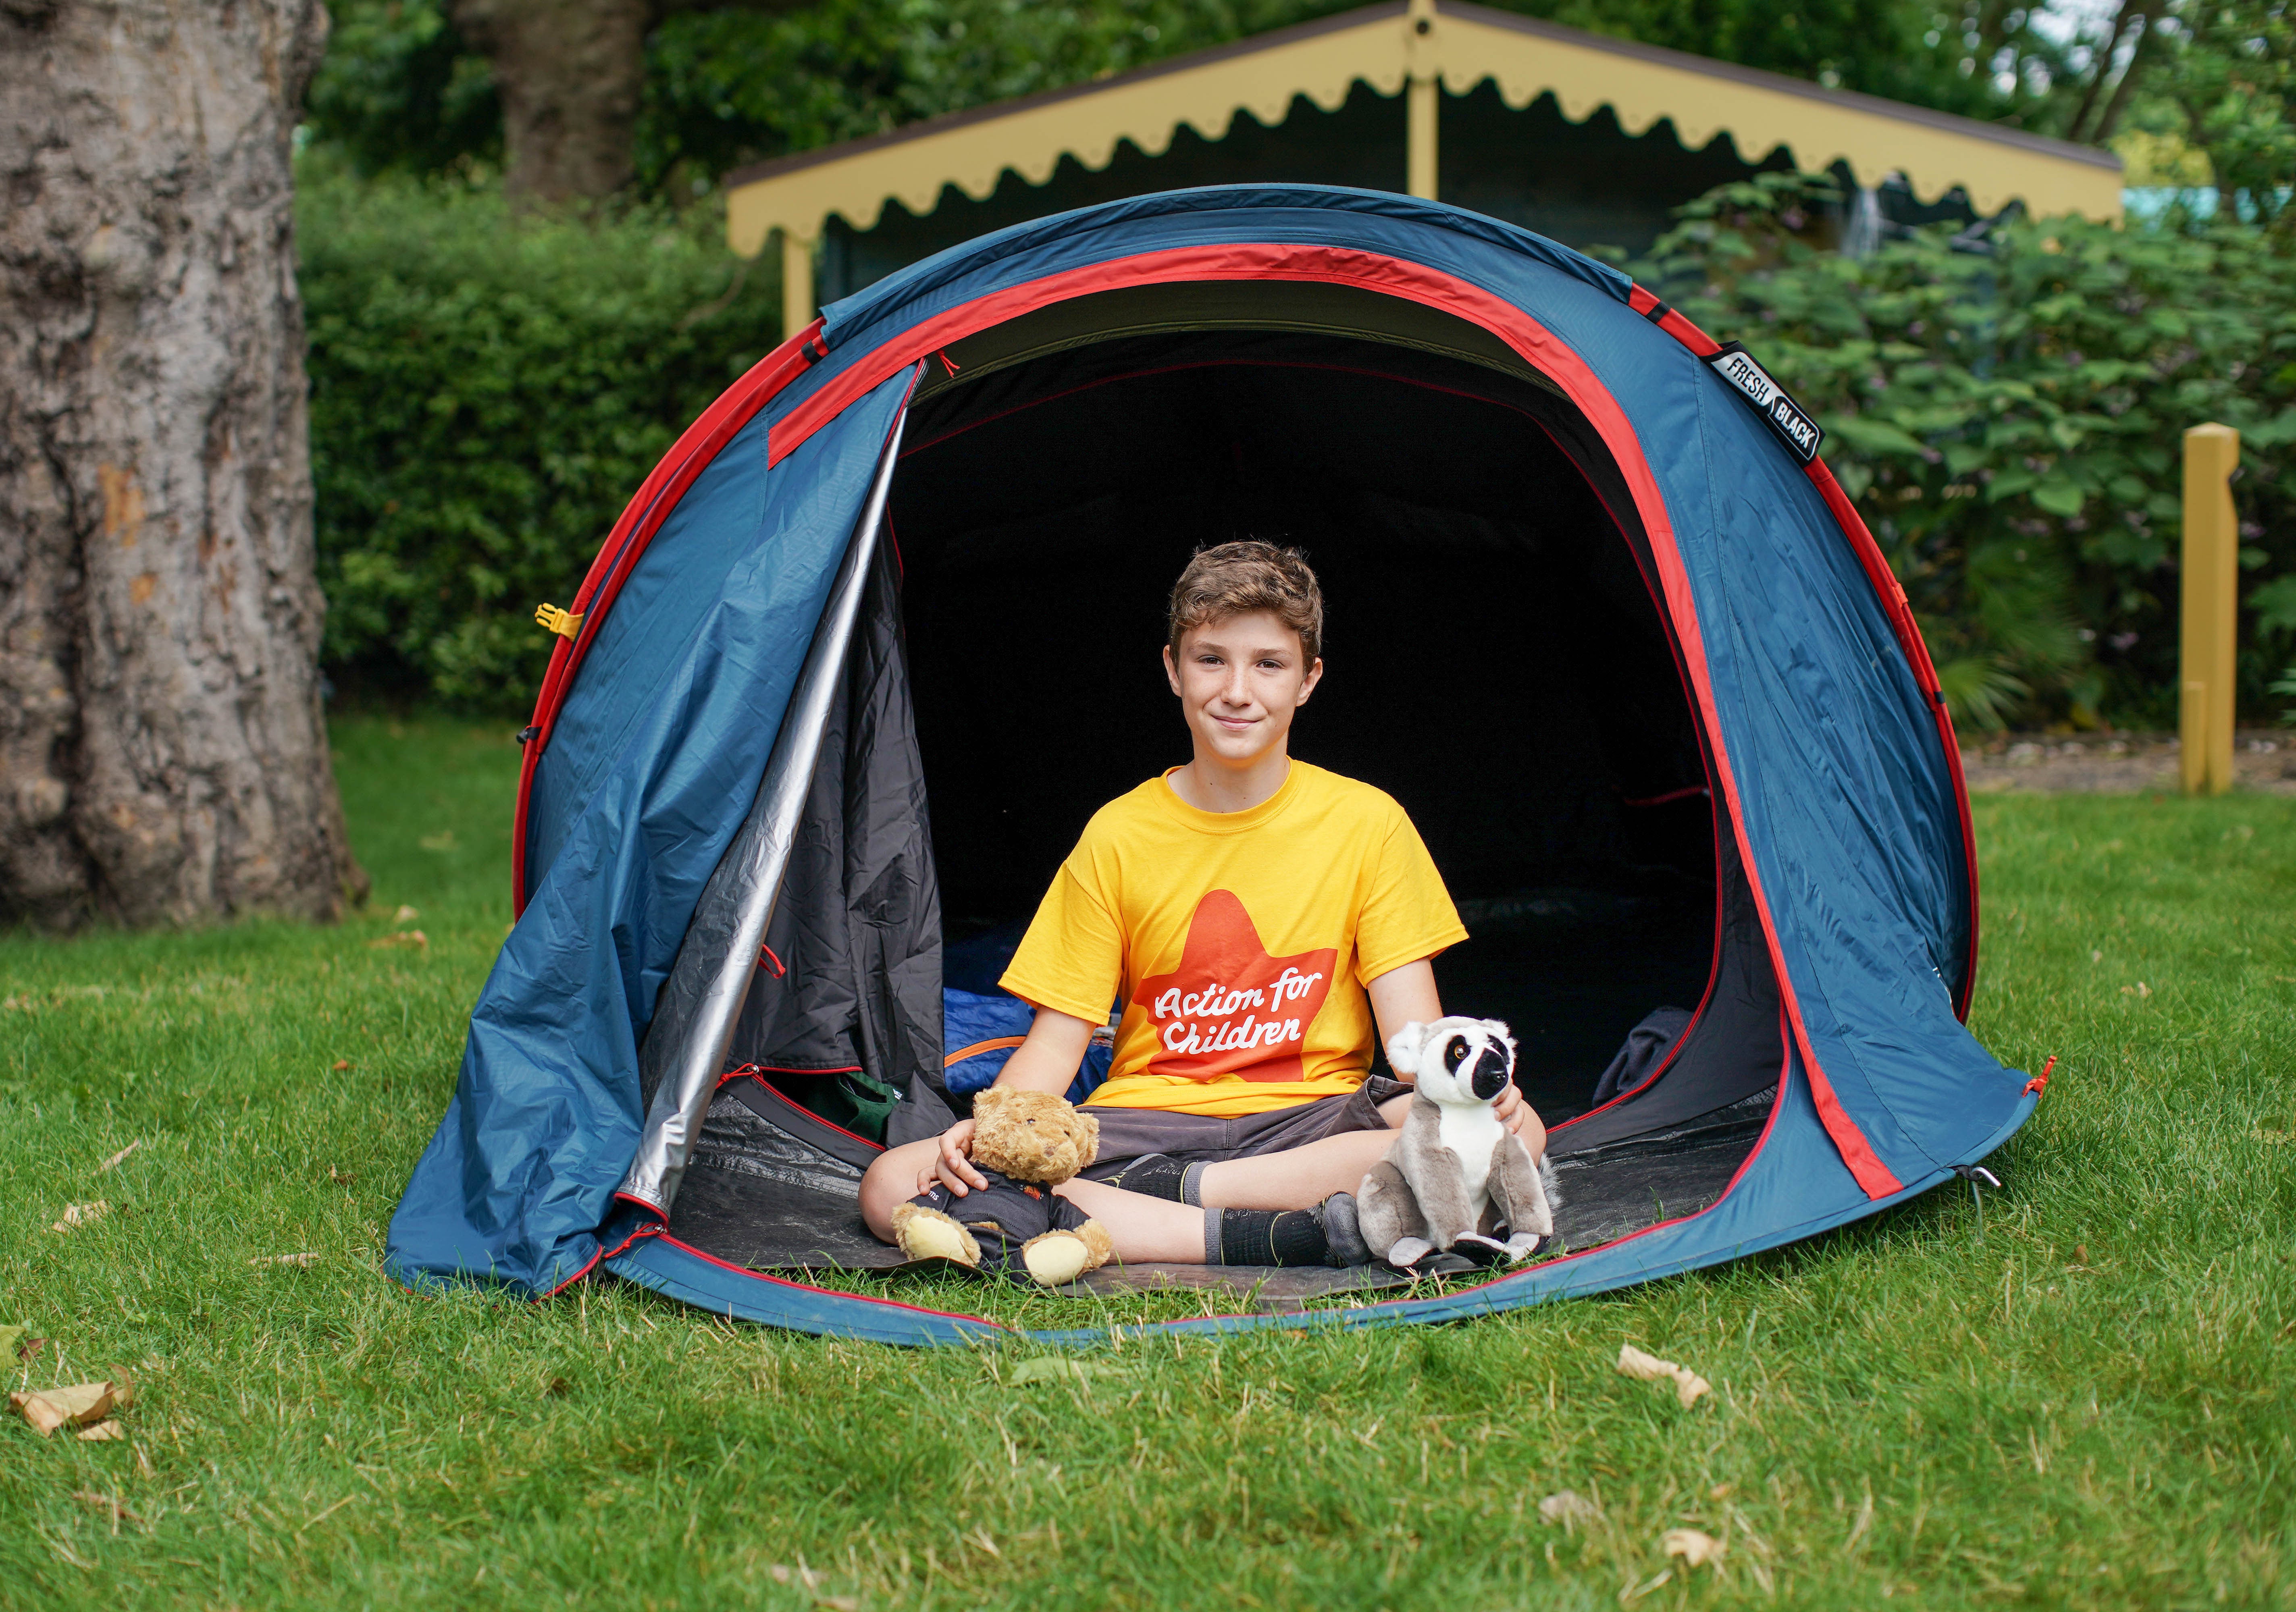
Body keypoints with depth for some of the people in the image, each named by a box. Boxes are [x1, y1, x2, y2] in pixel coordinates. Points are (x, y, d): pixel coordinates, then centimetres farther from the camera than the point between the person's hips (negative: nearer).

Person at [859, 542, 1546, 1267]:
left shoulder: (1367, 824, 1)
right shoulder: (1118, 836, 4)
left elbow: (1414, 1028, -4)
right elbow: (1058, 1037, 3)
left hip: (1308, 1122, 0)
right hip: (1146, 1120, 1)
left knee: (1515, 1133, -32)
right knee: (894, 1188, -25)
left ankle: (1173, 1189, -24)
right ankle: (1251, 1234, -31)